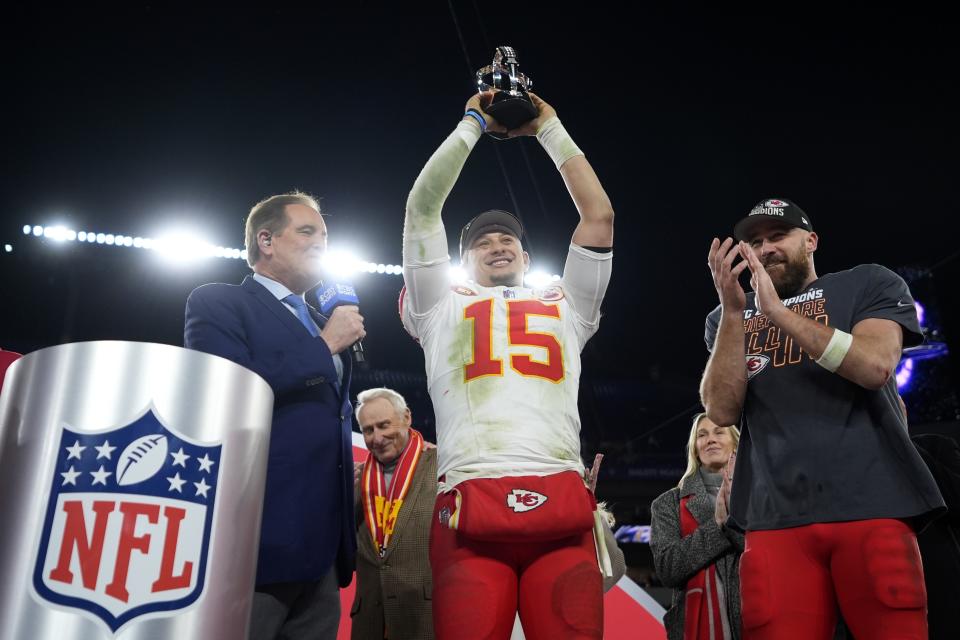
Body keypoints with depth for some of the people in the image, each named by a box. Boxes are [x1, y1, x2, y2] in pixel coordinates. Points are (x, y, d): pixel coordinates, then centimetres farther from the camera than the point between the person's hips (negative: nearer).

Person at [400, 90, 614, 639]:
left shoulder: (566, 309, 26)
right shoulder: (443, 309, 23)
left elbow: (600, 214, 23)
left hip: (562, 506, 1)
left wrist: (550, 128, 30)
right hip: (471, 510, -1)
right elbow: (422, 207, 17)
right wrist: (472, 125, 25)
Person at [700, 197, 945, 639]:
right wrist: (734, 310, -8)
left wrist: (778, 311, -14)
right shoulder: (728, 318, 16)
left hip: (871, 504, -1)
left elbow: (875, 366, -8)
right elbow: (721, 411, 1)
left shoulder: (869, 284, 11)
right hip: (775, 517, 1)